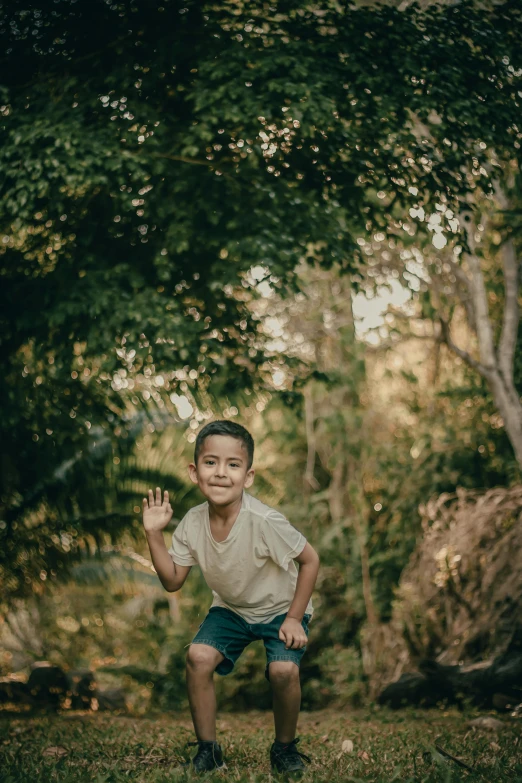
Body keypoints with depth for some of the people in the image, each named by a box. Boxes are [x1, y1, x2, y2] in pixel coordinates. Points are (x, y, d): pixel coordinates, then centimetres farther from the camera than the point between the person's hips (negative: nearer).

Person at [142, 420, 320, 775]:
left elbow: (310, 560, -19)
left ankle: (285, 746, 3)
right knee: (199, 656, -20)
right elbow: (173, 581, -7)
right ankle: (208, 748, -1)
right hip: (231, 609, 4)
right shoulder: (193, 523, -17)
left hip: (280, 608, -3)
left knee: (284, 670, -26)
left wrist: (294, 618, -15)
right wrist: (154, 534, -19)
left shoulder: (265, 522, -32)